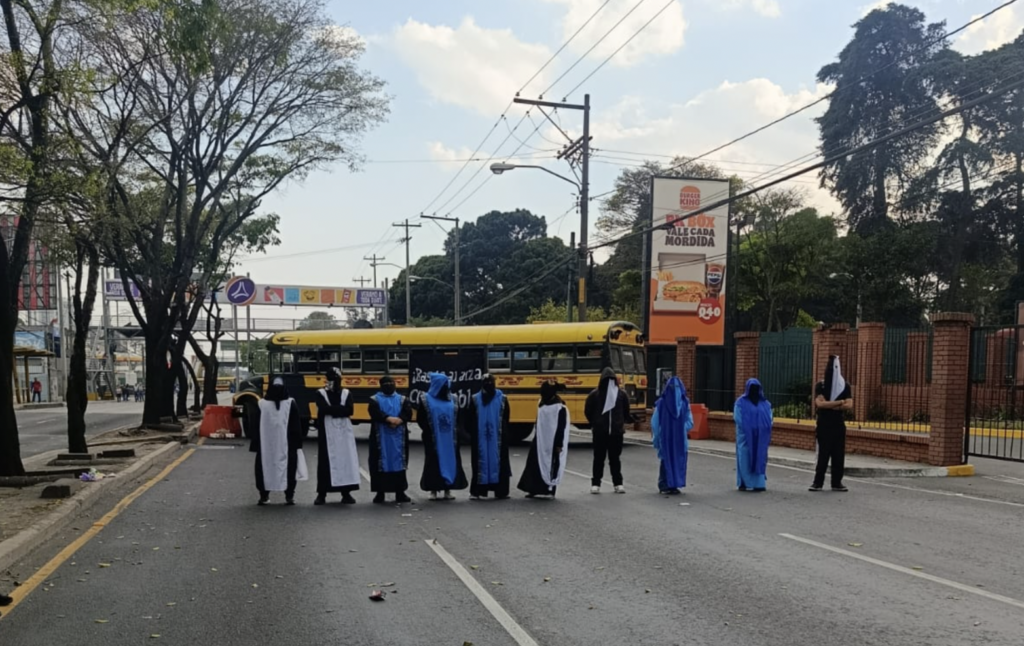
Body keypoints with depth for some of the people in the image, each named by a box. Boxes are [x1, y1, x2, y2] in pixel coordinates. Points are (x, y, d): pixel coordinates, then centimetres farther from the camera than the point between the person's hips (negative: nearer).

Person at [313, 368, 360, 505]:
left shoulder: (346, 393, 9)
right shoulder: (321, 393, 2)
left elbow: (350, 410, -7)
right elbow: (324, 409, -16)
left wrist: (332, 409, -13)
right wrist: (340, 409, -12)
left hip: (344, 432, 2)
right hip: (327, 432, -2)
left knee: (346, 460, 0)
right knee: (325, 462, 0)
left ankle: (346, 493, 6)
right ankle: (321, 493, 7)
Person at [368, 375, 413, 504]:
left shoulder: (402, 400, 12)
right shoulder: (374, 400, 4)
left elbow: (408, 413, -4)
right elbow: (375, 414, -14)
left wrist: (398, 420, -21)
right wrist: (389, 419, -26)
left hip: (398, 438, 2)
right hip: (381, 438, -2)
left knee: (399, 463, 3)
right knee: (380, 464, -2)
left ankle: (400, 493, 9)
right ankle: (380, 493, 4)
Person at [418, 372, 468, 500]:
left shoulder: (451, 400, 10)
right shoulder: (426, 400, -2)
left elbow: (456, 417, 16)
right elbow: (420, 418, -1)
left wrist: (454, 430, 5)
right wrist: (428, 430, -6)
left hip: (449, 438, 4)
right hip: (433, 439, -4)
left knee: (450, 461, 4)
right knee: (434, 463, 0)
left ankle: (447, 490, 12)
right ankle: (433, 490, 7)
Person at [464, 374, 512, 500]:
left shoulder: (474, 399, -4)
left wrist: (471, 433, 13)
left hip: (479, 438, 0)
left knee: (480, 463, 5)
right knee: (499, 463, 5)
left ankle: (477, 491, 7)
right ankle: (500, 491, 7)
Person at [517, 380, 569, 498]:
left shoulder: (559, 407, -14)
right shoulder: (542, 404, 8)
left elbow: (561, 428, -15)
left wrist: (559, 444, -16)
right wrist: (536, 438, 17)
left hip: (552, 443, -7)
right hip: (540, 441, 7)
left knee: (552, 466, 1)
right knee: (535, 464, 7)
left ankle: (551, 490, 10)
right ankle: (534, 489, 14)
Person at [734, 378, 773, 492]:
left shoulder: (765, 403, 11)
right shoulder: (741, 402, -1)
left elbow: (769, 418, 9)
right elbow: (738, 418, -7)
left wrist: (764, 430, -6)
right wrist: (746, 429, -16)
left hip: (760, 437, 4)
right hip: (745, 435, -4)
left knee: (759, 459, 4)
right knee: (745, 458, -2)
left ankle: (758, 483, 9)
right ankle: (744, 483, 3)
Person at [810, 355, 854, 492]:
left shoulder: (845, 386, 4)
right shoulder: (820, 386, -3)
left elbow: (849, 405, -9)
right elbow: (819, 403, -18)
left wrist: (829, 405, -15)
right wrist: (840, 402, -15)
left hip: (839, 425, 3)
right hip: (824, 425, -3)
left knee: (839, 454, 3)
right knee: (823, 454, -3)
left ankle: (837, 483, 11)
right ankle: (818, 482, 3)